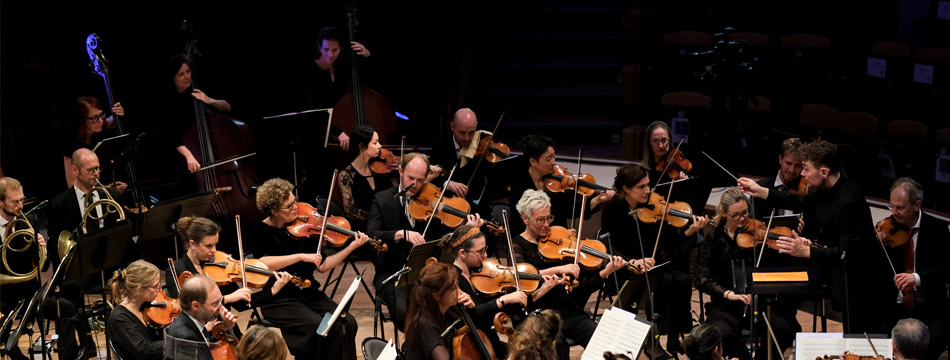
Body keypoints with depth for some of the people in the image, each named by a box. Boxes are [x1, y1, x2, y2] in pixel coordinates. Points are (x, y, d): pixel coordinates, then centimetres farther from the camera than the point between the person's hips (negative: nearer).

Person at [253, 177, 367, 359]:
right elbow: (263, 263, -27)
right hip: (279, 300, -5)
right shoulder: (262, 231, -7)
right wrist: (301, 256, -29)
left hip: (309, 293, 5)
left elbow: (322, 266, 6)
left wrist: (351, 247, -4)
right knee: (318, 327, -30)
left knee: (347, 323, -18)